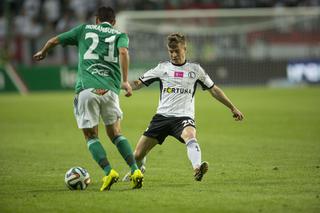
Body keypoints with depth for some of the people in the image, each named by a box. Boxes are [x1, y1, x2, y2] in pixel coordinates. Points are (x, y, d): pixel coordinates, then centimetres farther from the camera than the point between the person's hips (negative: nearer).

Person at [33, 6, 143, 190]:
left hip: (86, 88, -1)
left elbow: (54, 41, 24)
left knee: (91, 135, 8)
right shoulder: (120, 35, 16)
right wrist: (125, 81, -13)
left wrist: (42, 53, 44)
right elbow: (123, 51, -8)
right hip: (110, 89, 1)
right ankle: (135, 170, 0)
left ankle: (109, 172, -10)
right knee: (115, 133, 15)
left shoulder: (85, 29, 19)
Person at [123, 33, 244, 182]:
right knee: (138, 155, -1)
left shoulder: (195, 69, 10)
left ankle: (197, 169, -59)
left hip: (184, 117, -2)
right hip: (162, 116, 2)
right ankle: (138, 169, 34)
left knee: (190, 135, -38)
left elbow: (214, 90, 19)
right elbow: (138, 84, 9)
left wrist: (233, 108, 21)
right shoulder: (162, 68, 10)